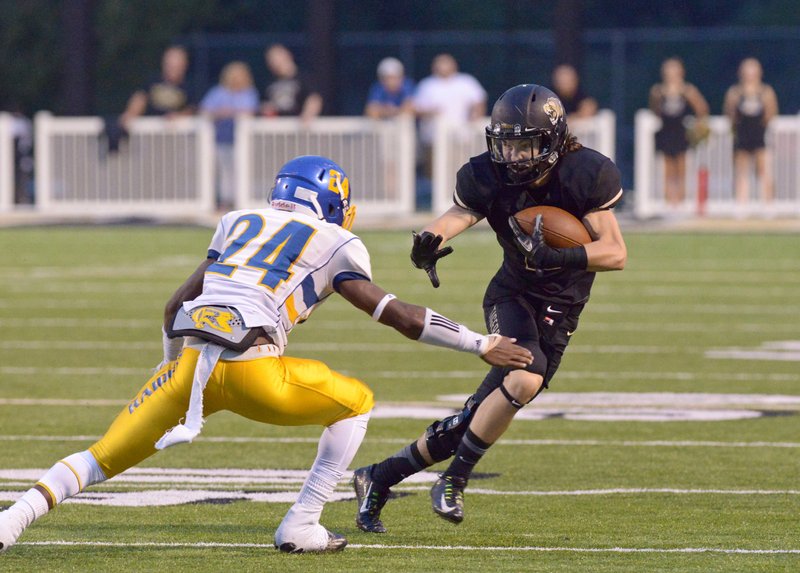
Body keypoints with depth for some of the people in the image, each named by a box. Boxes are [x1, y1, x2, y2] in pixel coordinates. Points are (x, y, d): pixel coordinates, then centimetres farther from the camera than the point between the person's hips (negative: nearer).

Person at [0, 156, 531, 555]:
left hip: (191, 357, 4)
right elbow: (400, 315, 15)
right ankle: (301, 526, 15)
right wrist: (483, 344, 22)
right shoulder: (334, 244, 16)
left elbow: (176, 306, 27)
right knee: (356, 402, 20)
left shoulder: (239, 223, 28)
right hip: (252, 368, -4)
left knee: (108, 455, 14)